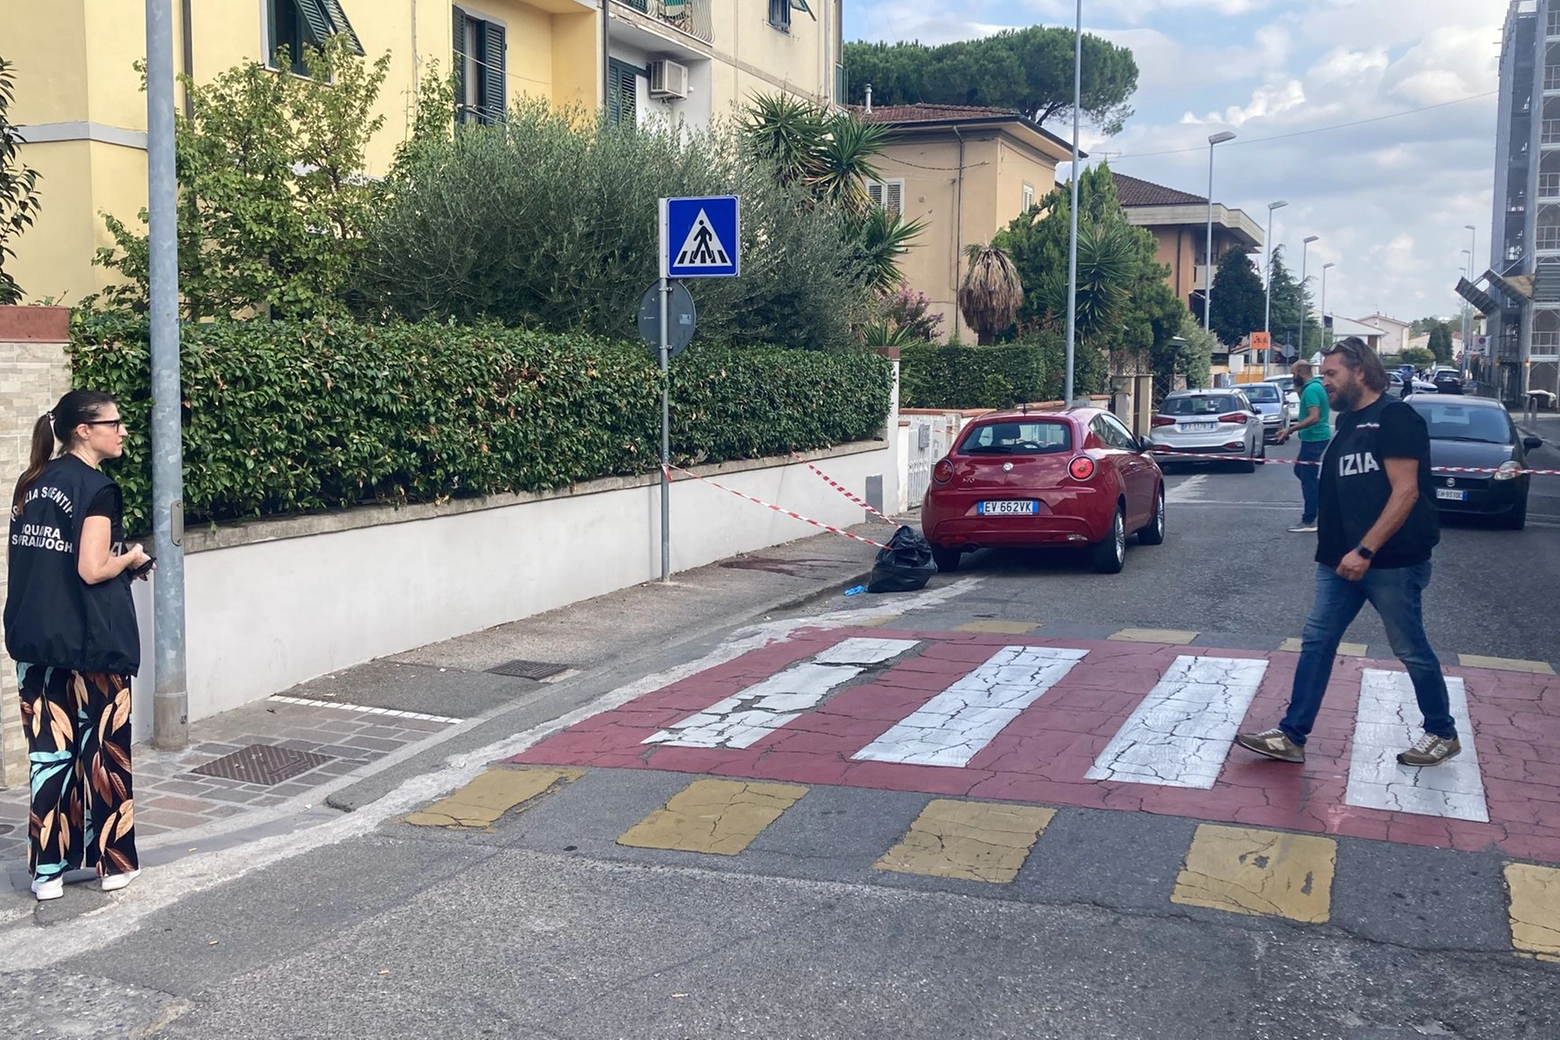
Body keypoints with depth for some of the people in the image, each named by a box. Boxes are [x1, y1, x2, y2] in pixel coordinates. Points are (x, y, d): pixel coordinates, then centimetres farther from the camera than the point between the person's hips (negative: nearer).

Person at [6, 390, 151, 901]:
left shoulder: (34, 483, 10)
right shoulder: (98, 489, -13)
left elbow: (40, 561, 14)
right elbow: (92, 570, -19)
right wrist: (132, 558, -1)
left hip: (35, 641, 7)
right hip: (91, 645, -6)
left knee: (50, 750, 9)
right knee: (102, 750, 6)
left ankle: (48, 868, 12)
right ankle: (112, 862, 16)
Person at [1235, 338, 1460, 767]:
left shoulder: (1394, 417, -12)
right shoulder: (1348, 420, 13)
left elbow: (1406, 492, -20)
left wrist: (1366, 550, -24)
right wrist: (1335, 548, 15)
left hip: (1392, 561, -8)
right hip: (1342, 559, 8)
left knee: (1411, 650, 6)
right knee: (1316, 642, 4)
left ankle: (1443, 734, 24)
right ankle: (1291, 736, 7)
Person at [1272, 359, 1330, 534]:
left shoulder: (1311, 390, -18)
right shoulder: (1317, 386, 12)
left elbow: (1314, 417, -27)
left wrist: (1290, 430, -27)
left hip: (1314, 439, -10)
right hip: (1316, 438, 10)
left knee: (1308, 480, -5)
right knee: (1301, 470, 22)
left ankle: (1309, 522, -2)